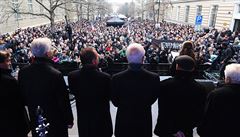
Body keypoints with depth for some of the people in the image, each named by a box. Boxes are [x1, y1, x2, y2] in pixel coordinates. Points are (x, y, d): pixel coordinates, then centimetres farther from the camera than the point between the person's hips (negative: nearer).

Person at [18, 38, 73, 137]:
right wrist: (69, 120, -7)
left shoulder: (22, 73, -11)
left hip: (35, 120, 5)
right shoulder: (56, 75, -27)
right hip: (56, 121, -4)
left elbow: (23, 97, 1)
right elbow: (64, 100, -19)